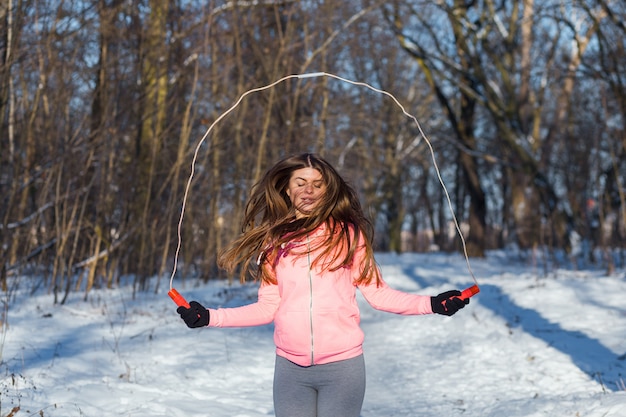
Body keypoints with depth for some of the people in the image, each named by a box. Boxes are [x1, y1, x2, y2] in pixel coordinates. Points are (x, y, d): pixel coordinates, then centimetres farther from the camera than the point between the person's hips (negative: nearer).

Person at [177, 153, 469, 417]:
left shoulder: (348, 233, 3)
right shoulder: (274, 240, 7)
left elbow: (377, 292, 1)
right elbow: (268, 308, 9)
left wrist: (431, 304, -11)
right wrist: (209, 318, 1)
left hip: (342, 365, -2)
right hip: (290, 368, 2)